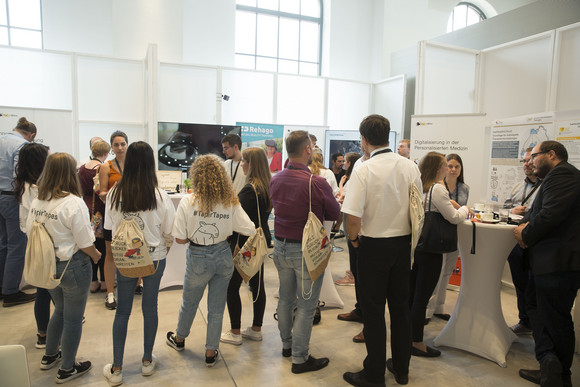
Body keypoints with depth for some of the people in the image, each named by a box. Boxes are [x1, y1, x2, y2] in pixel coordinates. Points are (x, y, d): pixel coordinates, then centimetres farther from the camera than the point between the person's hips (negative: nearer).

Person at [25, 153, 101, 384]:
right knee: (73, 319, 12)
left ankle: (49, 356, 46)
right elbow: (85, 244, -20)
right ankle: (67, 369, 28)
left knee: (60, 311, 29)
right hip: (73, 267, -7)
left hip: (48, 266, 7)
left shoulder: (36, 202, -2)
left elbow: (30, 234, 7)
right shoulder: (74, 203, -23)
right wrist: (96, 256, -1)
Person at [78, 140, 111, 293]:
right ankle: (104, 282, 14)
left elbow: (81, 190, 14)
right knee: (103, 247, 4)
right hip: (100, 211, -6)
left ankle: (93, 282, 20)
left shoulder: (82, 168, 6)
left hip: (87, 210, 6)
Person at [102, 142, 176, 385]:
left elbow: (110, 228, 1)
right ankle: (147, 361, 32)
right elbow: (170, 232, -8)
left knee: (122, 311, 14)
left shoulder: (114, 194, -10)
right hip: (154, 258, -1)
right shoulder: (159, 196, -16)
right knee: (150, 308, 15)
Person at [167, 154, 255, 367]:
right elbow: (250, 230, -7)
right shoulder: (230, 202, -10)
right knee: (216, 307, 14)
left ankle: (179, 338, 48)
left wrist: (195, 234, 6)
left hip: (198, 258, -1)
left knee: (189, 302, 23)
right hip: (223, 256, 2)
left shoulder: (188, 202, -17)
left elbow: (180, 239, -14)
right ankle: (211, 352, 28)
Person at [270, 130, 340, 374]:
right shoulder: (317, 183, -22)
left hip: (280, 246, 7)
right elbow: (335, 214, -8)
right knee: (306, 306, 8)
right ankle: (300, 358, 20)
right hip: (307, 250, -6)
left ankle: (287, 344, 40)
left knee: (285, 298, 21)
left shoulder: (275, 180, -3)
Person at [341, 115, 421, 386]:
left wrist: (353, 239, -3)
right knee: (400, 305, 18)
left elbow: (353, 216, -22)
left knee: (373, 310, 8)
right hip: (403, 243, 5)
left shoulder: (363, 170, -17)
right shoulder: (410, 167, -2)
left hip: (374, 245, -5)